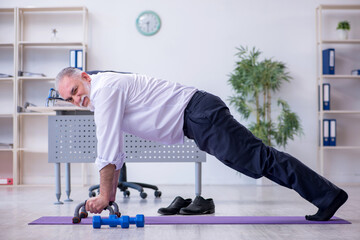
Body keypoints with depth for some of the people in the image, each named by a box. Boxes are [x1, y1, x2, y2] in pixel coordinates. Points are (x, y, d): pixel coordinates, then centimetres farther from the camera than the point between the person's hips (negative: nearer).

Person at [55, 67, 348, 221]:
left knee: (258, 158, -10)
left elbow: (108, 149, -15)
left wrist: (104, 195, -9)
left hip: (199, 114, -9)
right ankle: (325, 194, 15)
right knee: (257, 159, 9)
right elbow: (114, 151, 25)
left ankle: (328, 194, -5)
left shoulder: (104, 88, -12)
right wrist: (111, 192, 22)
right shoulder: (100, 98, 19)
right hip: (195, 122, 9)